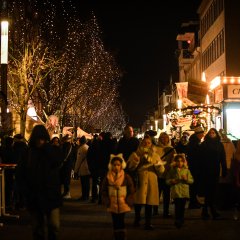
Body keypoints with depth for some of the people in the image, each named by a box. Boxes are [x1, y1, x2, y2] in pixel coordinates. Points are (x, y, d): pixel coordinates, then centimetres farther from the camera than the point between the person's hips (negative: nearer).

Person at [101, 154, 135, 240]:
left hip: (123, 205, -2)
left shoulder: (126, 177, -5)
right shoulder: (107, 178, -2)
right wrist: (107, 202, -4)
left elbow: (131, 191, 0)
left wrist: (128, 202, -7)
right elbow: (104, 191, 4)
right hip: (112, 205, 2)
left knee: (121, 222, -3)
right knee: (115, 223, 10)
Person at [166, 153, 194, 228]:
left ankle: (181, 221, 18)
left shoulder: (186, 170, 11)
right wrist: (172, 181, -11)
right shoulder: (172, 170, 8)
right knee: (177, 207, -11)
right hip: (176, 192, -2)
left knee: (182, 207, 5)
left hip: (184, 192, 2)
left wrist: (186, 179, -10)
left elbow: (191, 180, 9)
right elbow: (167, 180, 10)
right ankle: (177, 221, -6)